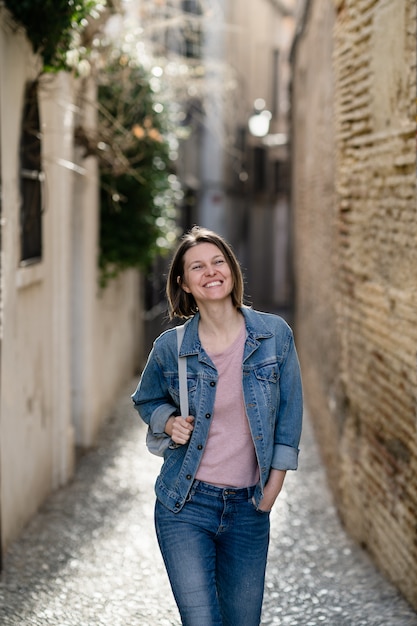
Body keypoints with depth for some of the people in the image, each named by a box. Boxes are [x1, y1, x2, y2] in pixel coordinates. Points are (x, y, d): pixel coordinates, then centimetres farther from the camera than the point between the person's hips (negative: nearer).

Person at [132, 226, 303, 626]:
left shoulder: (275, 334, -3)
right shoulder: (170, 347, -4)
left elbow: (289, 409, 4)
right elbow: (146, 401, 14)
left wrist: (275, 484, 2)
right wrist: (169, 422, -7)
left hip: (248, 508, 2)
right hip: (186, 506, -1)